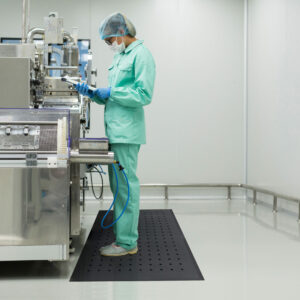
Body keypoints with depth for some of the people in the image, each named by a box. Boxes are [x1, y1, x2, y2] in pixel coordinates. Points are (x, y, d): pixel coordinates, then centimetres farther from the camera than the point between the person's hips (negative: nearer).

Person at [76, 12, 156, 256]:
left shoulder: (141, 55, -8)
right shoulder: (119, 56, 21)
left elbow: (144, 95, -17)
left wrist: (110, 92, -12)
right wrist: (93, 93, 10)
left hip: (127, 132, -9)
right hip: (115, 131, 9)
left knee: (126, 185, -5)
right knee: (119, 185, 13)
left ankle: (127, 243, 2)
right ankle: (126, 234, 23)